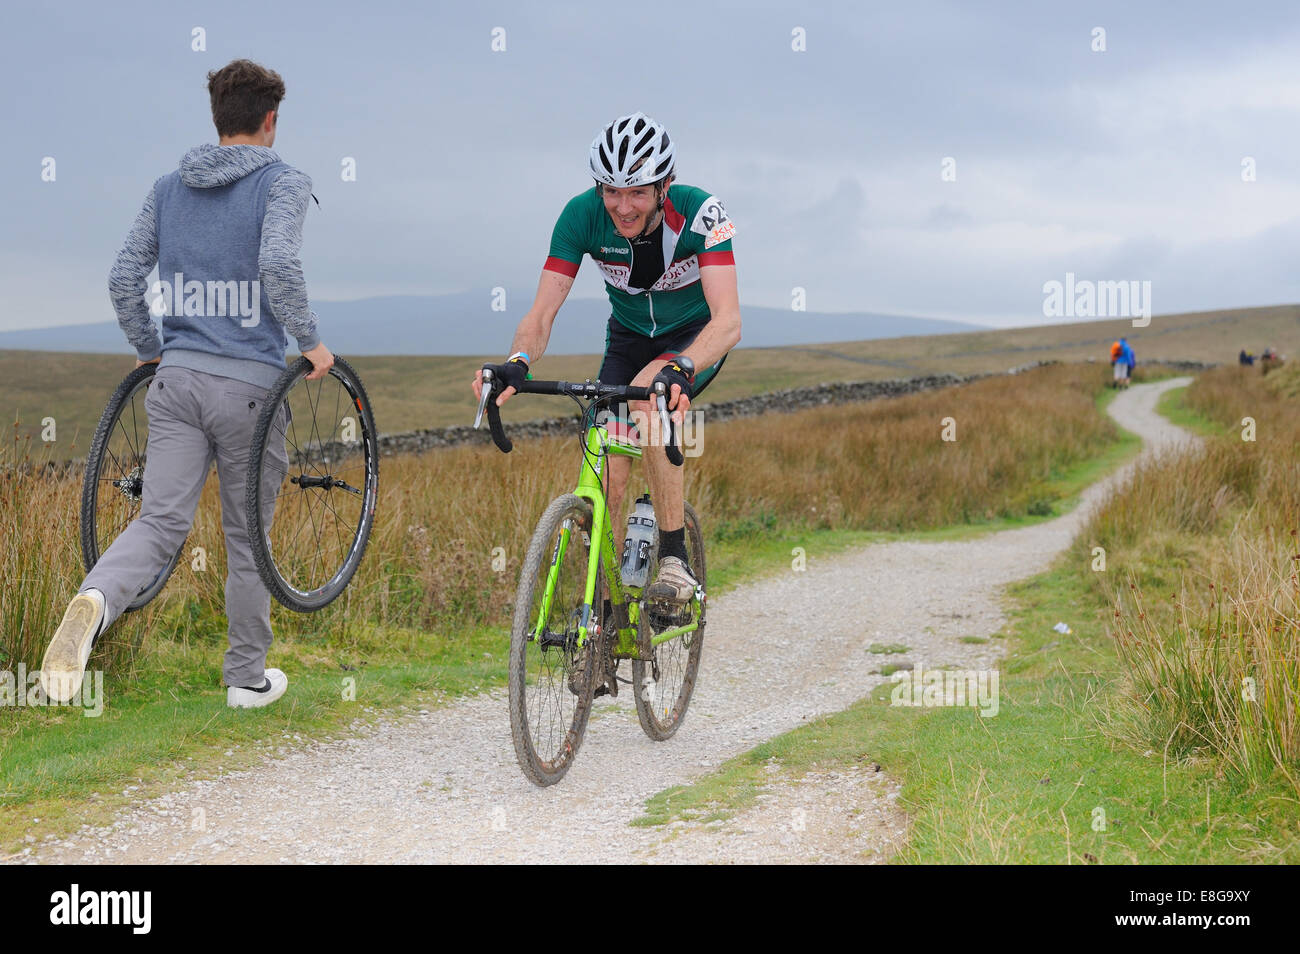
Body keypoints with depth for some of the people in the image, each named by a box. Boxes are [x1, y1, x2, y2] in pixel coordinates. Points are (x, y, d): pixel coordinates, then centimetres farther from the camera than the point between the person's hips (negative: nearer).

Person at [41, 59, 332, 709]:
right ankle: (248, 678, 21)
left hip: (177, 379, 4)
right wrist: (309, 342, -9)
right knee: (248, 537, 10)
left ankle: (93, 600, -32)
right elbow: (278, 264, -22)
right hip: (250, 384, -4)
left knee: (160, 522, -1)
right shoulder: (283, 183, -4)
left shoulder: (168, 188, 12)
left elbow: (123, 278, 8)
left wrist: (148, 351, 21)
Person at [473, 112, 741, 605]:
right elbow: (541, 313, -25)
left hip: (696, 338, -3)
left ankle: (674, 559, -26)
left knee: (645, 396, -35)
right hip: (628, 338, 3)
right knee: (605, 482, -11)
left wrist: (679, 368, -59)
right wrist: (517, 362, -47)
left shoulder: (700, 213, -31)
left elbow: (728, 321, -40)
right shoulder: (583, 215, -23)